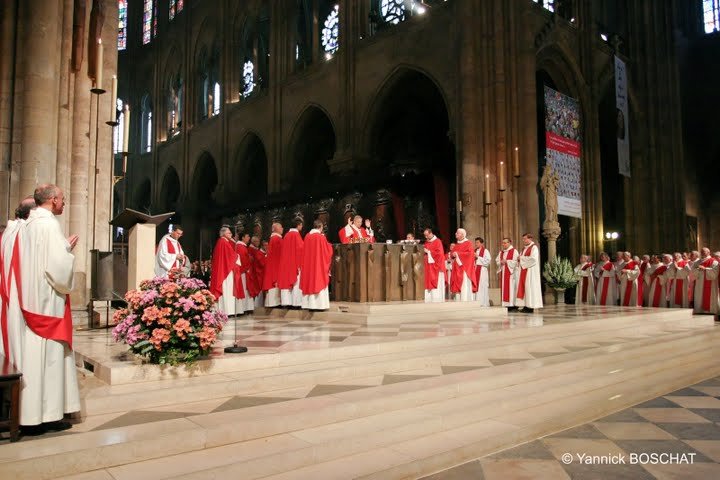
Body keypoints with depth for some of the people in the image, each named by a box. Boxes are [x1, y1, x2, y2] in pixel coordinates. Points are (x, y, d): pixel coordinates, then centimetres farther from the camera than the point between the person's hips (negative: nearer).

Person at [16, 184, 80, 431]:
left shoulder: (27, 225, 14)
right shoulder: (49, 224, -13)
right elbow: (57, 264, -20)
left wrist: (64, 246, 14)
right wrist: (68, 248, -2)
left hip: (30, 300, 9)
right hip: (48, 299, -9)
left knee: (32, 353, 12)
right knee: (48, 354, -3)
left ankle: (29, 411, 19)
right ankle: (46, 414, 2)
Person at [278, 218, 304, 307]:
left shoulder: (287, 235, 11)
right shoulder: (296, 234, -11)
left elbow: (285, 250, 15)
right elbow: (299, 249, -15)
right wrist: (299, 264, -10)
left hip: (286, 263, 7)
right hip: (295, 263, -7)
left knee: (287, 280, 7)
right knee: (296, 282, -4)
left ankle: (287, 301, 7)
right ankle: (296, 302, -5)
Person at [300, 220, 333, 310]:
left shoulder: (307, 236, 2)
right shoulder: (321, 237, -12)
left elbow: (304, 251, 10)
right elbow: (328, 251, -4)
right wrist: (328, 244, 13)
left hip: (308, 265, 5)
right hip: (319, 265, -5)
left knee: (309, 282, 9)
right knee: (319, 281, 0)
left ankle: (309, 304, 11)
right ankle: (319, 304, -3)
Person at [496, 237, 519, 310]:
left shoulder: (514, 251, -1)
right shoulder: (501, 252, 18)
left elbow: (515, 261, -10)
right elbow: (497, 261, 13)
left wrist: (506, 261, -14)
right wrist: (501, 262, -7)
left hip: (511, 272, -6)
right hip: (503, 272, 6)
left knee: (511, 288, -9)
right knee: (504, 288, 2)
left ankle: (513, 305, -8)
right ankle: (506, 304, 3)